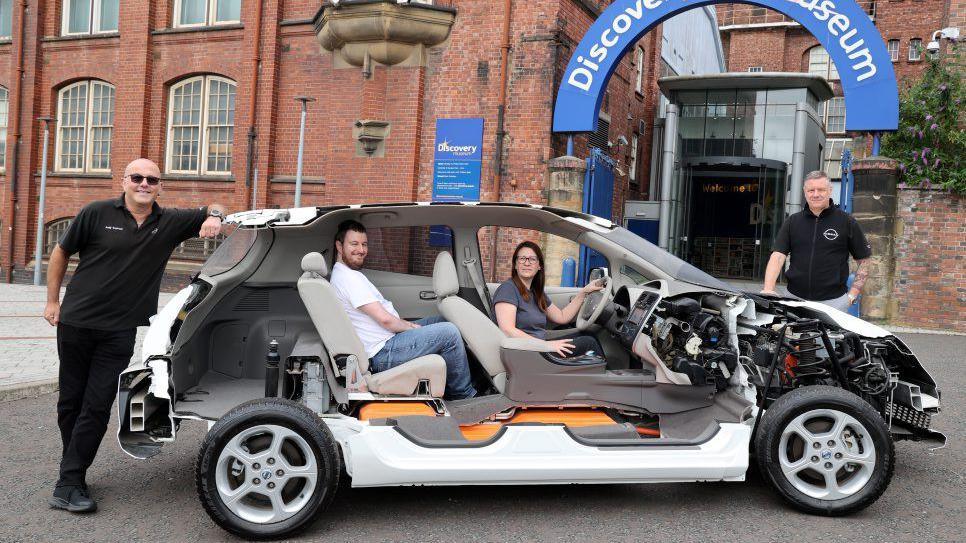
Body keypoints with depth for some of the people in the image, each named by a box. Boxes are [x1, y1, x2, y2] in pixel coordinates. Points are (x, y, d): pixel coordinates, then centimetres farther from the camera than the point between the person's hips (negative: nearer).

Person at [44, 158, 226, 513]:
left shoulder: (170, 223, 2)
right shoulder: (97, 214, -3)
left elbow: (212, 211, 13)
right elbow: (61, 252, 7)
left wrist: (214, 216, -11)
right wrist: (52, 301, 6)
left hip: (119, 333, 1)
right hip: (76, 322, 0)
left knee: (97, 407, -2)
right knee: (71, 401, 10)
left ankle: (69, 484, 5)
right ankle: (74, 468, 27)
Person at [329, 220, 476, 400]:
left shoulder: (345, 274, 16)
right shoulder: (348, 278, -19)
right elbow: (384, 319, -22)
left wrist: (408, 324, 6)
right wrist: (411, 327, -6)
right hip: (383, 353, -11)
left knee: (443, 321, 16)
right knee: (449, 333, -15)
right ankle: (464, 395, 2)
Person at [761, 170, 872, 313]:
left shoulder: (847, 222, 2)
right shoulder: (792, 222, 7)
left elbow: (864, 261, 6)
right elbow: (778, 256, -2)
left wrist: (852, 296, -3)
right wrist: (768, 289, -16)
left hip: (833, 301, -2)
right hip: (795, 299, 2)